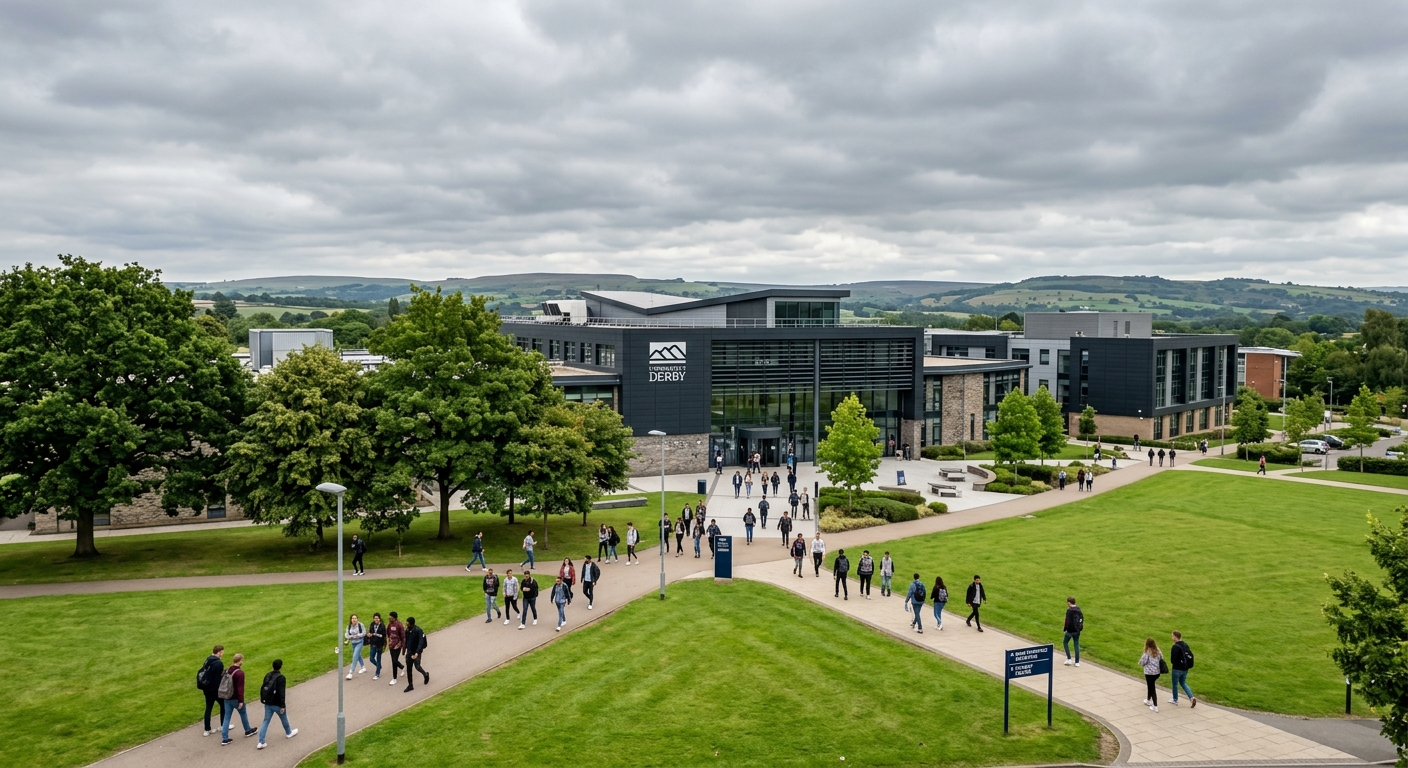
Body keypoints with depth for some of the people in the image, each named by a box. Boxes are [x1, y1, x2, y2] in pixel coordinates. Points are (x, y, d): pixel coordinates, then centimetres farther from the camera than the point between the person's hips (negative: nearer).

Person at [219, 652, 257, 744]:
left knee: (227, 717, 9)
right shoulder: (240, 673, -21)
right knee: (243, 714, 16)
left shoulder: (227, 670, 4)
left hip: (226, 698, 6)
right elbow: (240, 688, -22)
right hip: (235, 699, -6)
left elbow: (221, 682, 14)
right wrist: (241, 701, -18)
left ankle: (224, 739, 6)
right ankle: (248, 731, 34)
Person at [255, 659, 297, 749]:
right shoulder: (281, 678, -21)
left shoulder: (267, 675, 2)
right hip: (277, 704, -6)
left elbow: (262, 688, 10)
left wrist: (263, 700, 21)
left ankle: (261, 742, 3)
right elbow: (281, 693, -23)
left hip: (268, 703, 6)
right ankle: (289, 733, 42)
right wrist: (282, 706, -19)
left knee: (266, 721, 8)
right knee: (284, 719, 19)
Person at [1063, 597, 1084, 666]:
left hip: (1070, 630, -6)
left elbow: (1067, 621, -20)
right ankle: (1077, 662, 13)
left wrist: (1064, 630, -11)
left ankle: (1069, 659, 6)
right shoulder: (1079, 609, 5)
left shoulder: (1069, 610, -18)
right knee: (1076, 644, 12)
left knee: (1065, 642, 12)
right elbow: (1082, 618, 13)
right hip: (1077, 630, 6)